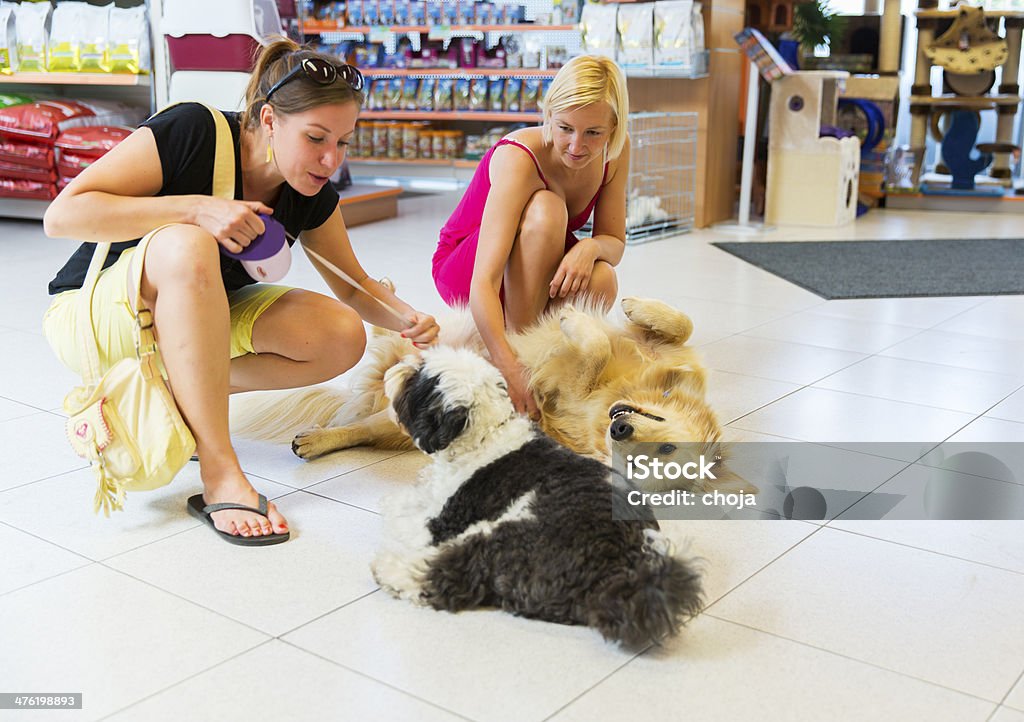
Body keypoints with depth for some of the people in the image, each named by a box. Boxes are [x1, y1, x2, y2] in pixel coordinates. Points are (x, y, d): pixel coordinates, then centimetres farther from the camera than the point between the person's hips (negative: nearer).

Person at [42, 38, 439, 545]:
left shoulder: (312, 196, -9)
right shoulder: (190, 132, -25)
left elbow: (354, 285, 2)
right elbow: (62, 215, -28)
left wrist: (408, 319, -19)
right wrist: (196, 209, -37)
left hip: (193, 315, 6)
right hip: (92, 314, -5)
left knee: (343, 338, -14)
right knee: (187, 246, -39)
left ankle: (179, 393, -3)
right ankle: (219, 474, -35)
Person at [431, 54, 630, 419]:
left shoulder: (615, 151, -14)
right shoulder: (518, 158, -31)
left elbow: (614, 242, -8)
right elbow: (483, 284, -41)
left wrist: (591, 247, -34)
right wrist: (512, 370, -54)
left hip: (540, 275, 5)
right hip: (462, 269, -4)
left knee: (599, 282, -32)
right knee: (546, 209, -35)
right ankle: (523, 350, -24)